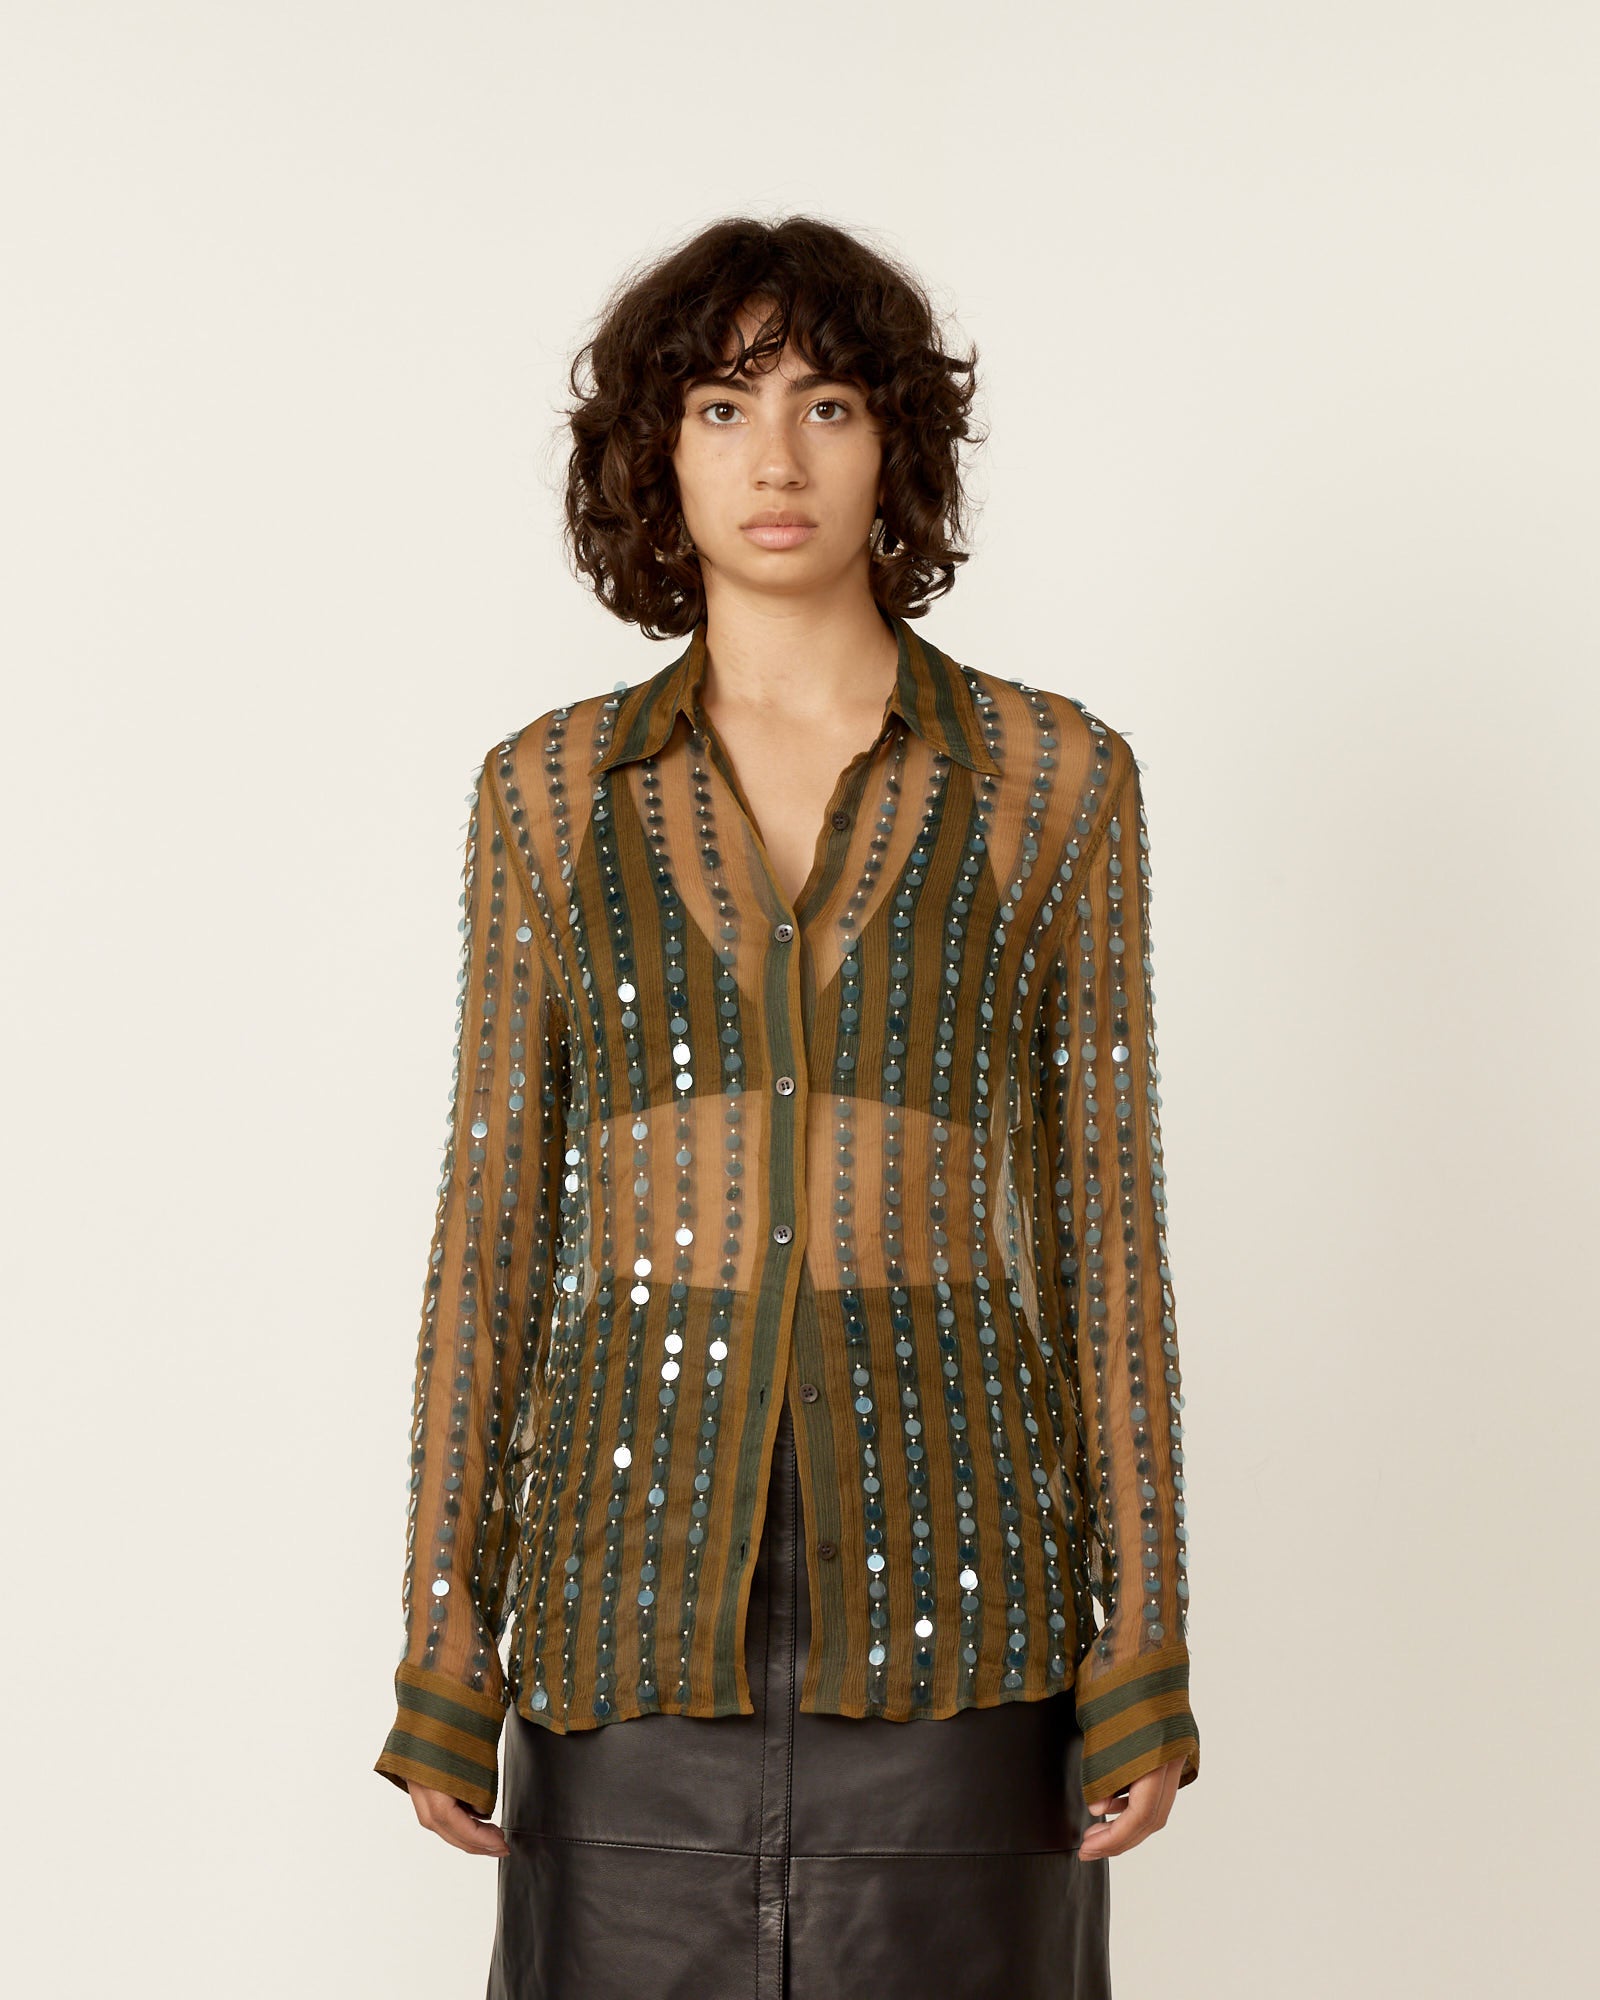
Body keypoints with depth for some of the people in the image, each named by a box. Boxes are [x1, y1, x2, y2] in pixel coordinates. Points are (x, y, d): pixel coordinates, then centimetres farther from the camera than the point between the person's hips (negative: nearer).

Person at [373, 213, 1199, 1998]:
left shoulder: (1055, 776, 2)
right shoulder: (549, 791, 5)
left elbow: (1102, 1211, 3)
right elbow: (495, 1217, 6)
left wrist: (1145, 1649, -2)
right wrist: (443, 1651, 2)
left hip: (943, 1575, -1)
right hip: (642, 1573, 1)